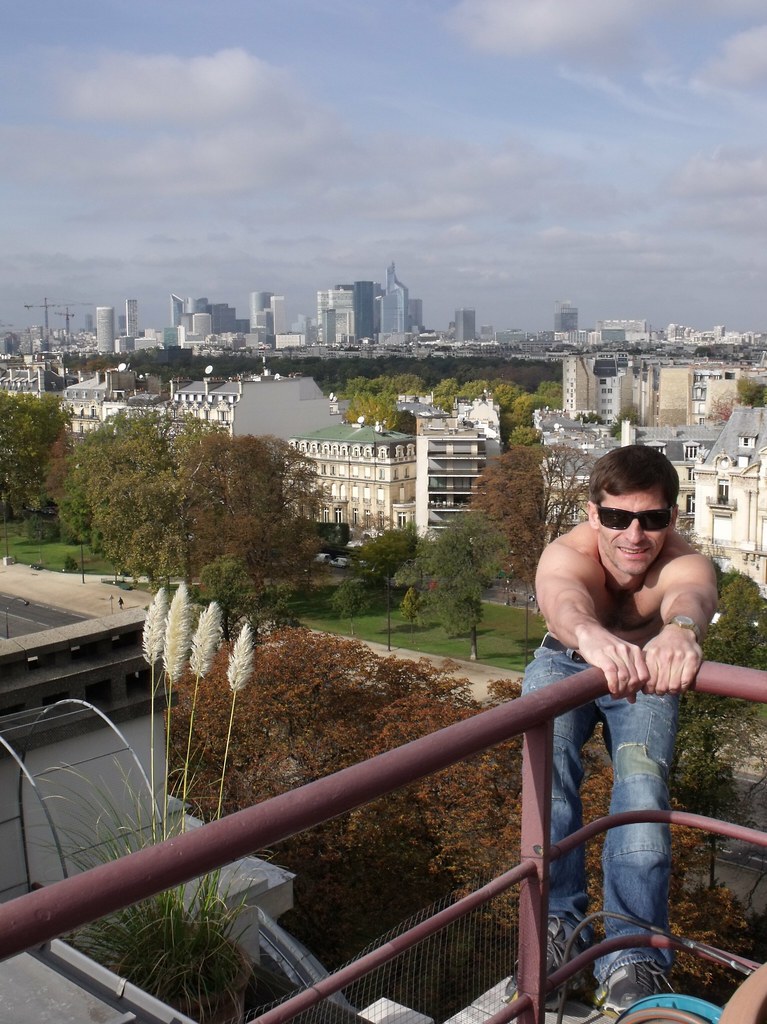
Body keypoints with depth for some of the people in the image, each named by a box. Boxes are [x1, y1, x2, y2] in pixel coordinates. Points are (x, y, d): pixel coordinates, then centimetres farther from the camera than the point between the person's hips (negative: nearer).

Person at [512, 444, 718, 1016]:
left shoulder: (686, 564, -32)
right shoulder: (567, 554, -34)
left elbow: (691, 595, -57)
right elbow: (562, 597, -57)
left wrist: (680, 630, -83)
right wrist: (591, 634, -83)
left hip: (644, 675, 0)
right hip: (568, 663, 0)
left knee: (643, 778, -25)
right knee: (549, 756, -28)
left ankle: (634, 957, -22)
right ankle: (559, 921, -18)